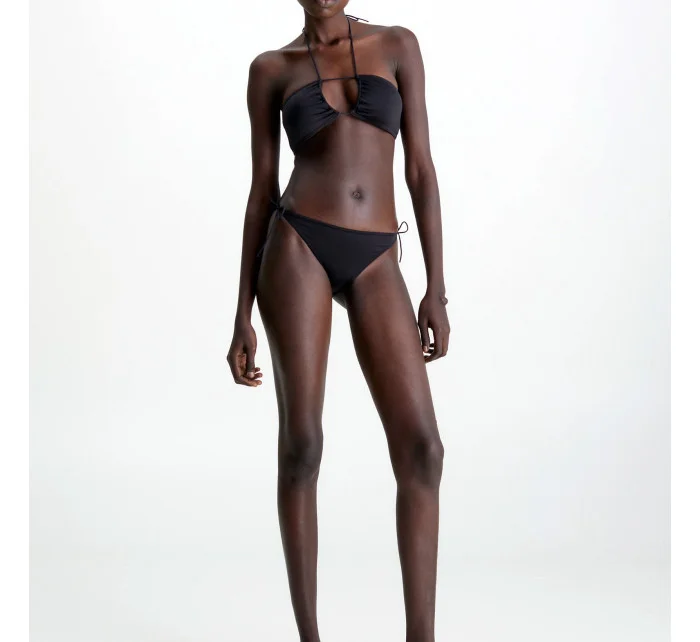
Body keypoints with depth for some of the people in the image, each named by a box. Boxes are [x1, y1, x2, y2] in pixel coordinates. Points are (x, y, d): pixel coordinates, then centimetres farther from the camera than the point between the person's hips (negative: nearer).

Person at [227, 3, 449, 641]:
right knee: (302, 444, -4)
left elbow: (421, 168, 7)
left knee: (421, 447, -9)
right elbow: (262, 189, 8)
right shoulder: (272, 68, 10)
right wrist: (243, 317, 4)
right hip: (299, 246, -1)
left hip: (376, 262, 1)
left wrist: (437, 289, -1)